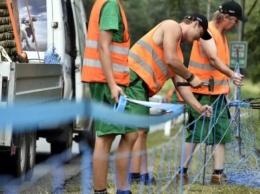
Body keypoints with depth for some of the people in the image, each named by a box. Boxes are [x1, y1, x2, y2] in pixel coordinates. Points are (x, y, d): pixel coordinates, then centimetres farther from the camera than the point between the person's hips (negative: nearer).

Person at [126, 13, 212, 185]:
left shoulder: (178, 51, 27)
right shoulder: (173, 27, 1)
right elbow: (170, 60, -11)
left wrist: (199, 107, 21)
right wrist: (191, 77, 1)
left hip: (142, 86, 10)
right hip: (134, 76, -10)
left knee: (142, 131, 10)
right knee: (137, 130, -14)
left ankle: (142, 174, 10)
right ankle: (134, 175, -17)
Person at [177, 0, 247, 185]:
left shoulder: (221, 34, 14)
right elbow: (213, 59, -27)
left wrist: (228, 81, 7)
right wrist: (232, 74, -39)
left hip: (218, 92, 9)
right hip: (202, 93, -8)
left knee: (221, 134, 3)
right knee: (195, 134, -3)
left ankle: (218, 173, 5)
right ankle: (183, 172, 6)